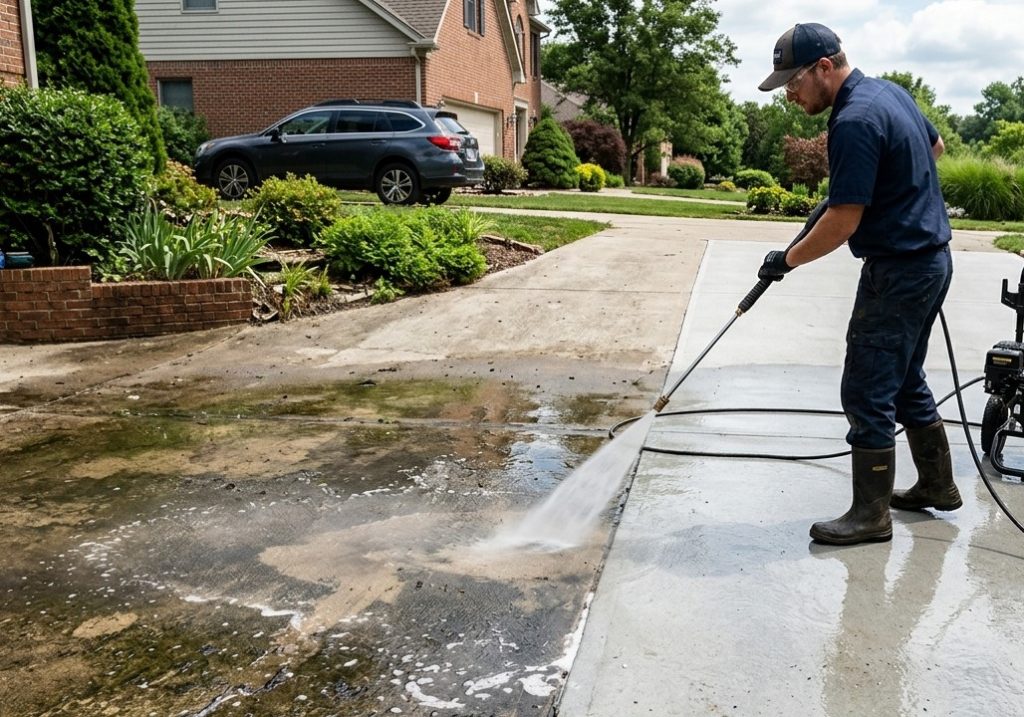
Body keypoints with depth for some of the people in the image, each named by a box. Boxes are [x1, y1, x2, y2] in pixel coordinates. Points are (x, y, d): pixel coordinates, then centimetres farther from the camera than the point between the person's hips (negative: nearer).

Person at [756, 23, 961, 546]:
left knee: (867, 392, -3)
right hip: (929, 258, 10)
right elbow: (934, 146, 26)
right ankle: (937, 485, 33)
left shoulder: (854, 121, -22)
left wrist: (787, 260, -9)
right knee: (905, 380, 20)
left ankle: (871, 514, 6)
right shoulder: (888, 91, 8)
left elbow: (842, 223, -21)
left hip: (897, 272, -10)